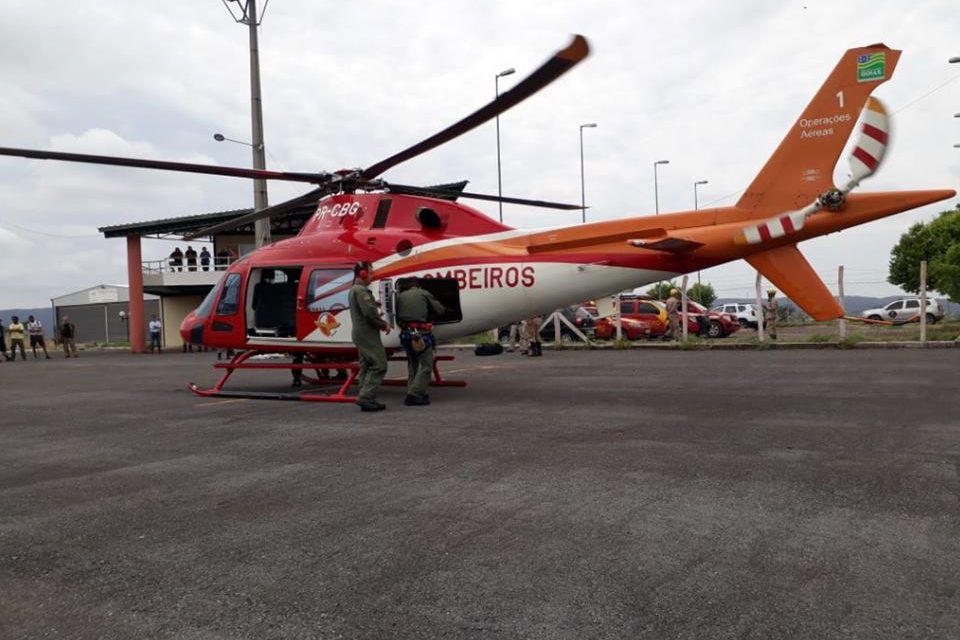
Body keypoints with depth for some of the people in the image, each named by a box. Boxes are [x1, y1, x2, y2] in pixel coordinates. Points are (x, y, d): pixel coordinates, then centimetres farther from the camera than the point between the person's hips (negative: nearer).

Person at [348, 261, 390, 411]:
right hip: (367, 333, -11)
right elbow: (369, 312, -22)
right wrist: (384, 324, -10)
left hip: (359, 333, 11)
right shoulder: (361, 290, -15)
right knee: (379, 365, -10)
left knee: (366, 367, 11)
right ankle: (366, 397, -14)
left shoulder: (353, 290, 19)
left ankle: (366, 400, 13)